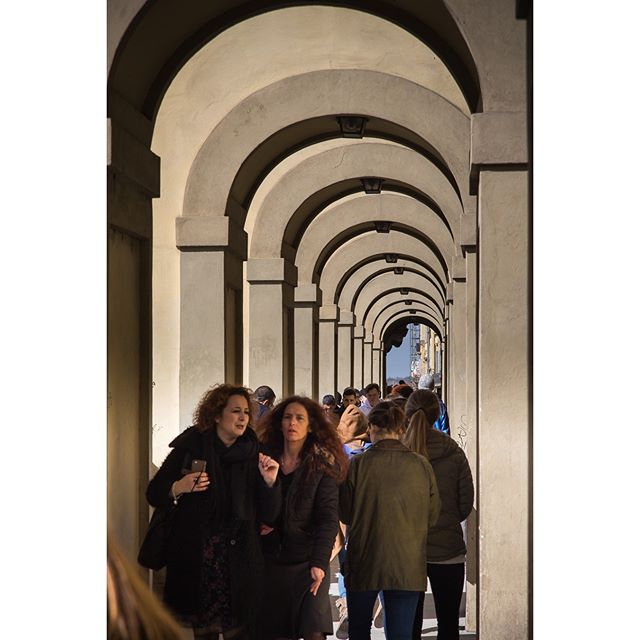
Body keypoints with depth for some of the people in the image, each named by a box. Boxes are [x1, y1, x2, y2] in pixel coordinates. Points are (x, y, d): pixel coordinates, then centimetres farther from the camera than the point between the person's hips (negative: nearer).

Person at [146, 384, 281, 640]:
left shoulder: (253, 455, 3)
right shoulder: (190, 447, -1)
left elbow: (267, 516, 4)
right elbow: (154, 494, 3)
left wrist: (270, 482, -13)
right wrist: (178, 487, -17)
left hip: (237, 558, 1)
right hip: (194, 556, -1)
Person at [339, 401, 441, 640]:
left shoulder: (358, 464, -10)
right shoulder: (422, 465, -5)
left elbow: (345, 514, 0)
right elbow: (432, 516, 6)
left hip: (364, 564, -1)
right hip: (407, 567, 1)